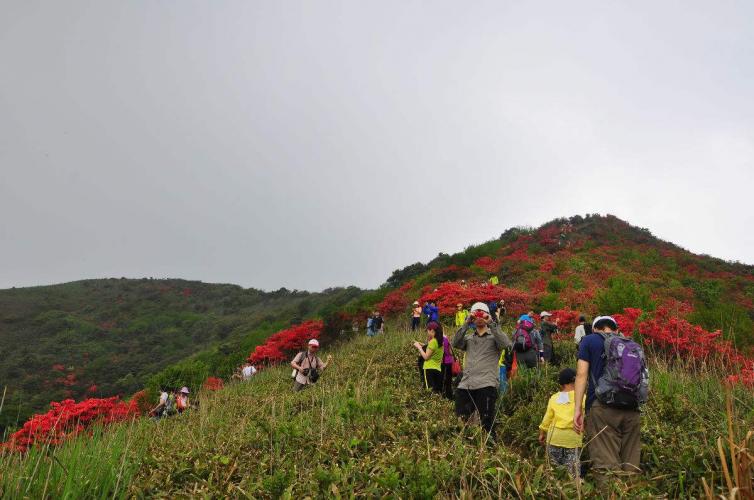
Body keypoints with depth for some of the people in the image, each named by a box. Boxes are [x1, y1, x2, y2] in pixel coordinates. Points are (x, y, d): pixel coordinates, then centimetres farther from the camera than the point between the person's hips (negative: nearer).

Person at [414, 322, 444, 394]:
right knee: (437, 391, 9)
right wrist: (422, 347, 17)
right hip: (438, 369, 9)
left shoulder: (433, 341, -11)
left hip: (430, 369, -9)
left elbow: (426, 357, -12)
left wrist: (419, 347, -1)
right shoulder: (439, 341, 14)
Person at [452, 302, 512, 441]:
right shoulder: (468, 337, 21)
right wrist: (466, 324, -6)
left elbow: (505, 344, -11)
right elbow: (455, 343, 1)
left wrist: (491, 324, -11)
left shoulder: (494, 336, 11)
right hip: (465, 384, 4)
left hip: (486, 385, -4)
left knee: (487, 423, -5)